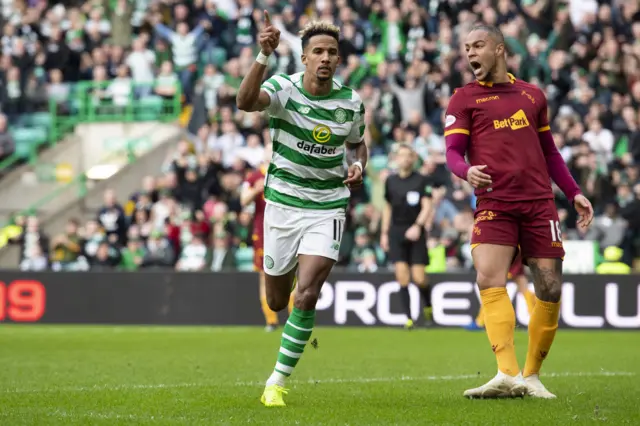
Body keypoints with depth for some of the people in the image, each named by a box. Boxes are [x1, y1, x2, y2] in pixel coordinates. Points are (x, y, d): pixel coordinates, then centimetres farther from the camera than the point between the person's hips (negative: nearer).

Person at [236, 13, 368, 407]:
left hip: (328, 208, 0)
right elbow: (246, 102, -35)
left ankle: (278, 382, -5)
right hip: (283, 202, 0)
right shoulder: (285, 88, -12)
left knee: (306, 296, -17)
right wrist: (264, 55, -49)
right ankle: (303, 323, 50)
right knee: (277, 301, 11)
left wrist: (358, 165, -4)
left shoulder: (351, 102, -3)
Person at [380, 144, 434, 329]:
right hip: (396, 232, 3)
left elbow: (427, 207, -8)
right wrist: (384, 233, 16)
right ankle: (409, 319, -7)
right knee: (402, 275, -10)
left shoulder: (422, 180, -1)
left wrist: (417, 226, -24)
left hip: (415, 233, -3)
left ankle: (428, 307, 24)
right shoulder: (391, 181, 10)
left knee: (419, 278, -6)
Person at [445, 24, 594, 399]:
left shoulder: (532, 95, 16)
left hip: (539, 203, 3)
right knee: (489, 280, -21)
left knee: (550, 289, -3)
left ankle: (532, 376, 10)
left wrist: (574, 193, 18)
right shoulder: (464, 99, 8)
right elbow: (453, 153, 0)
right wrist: (467, 171, -22)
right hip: (494, 203, -3)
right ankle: (508, 375, -26)